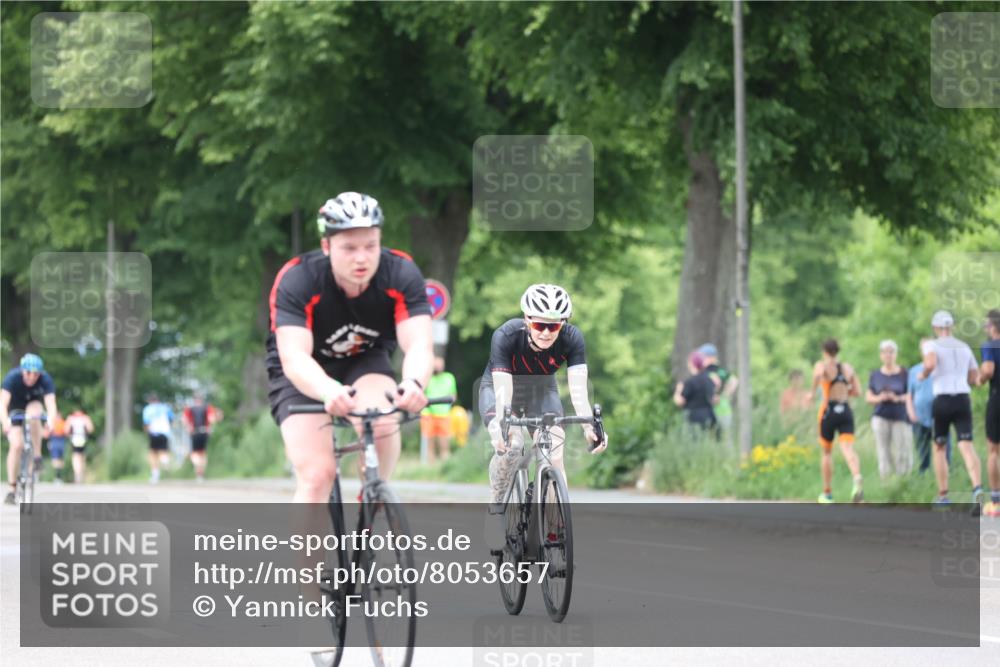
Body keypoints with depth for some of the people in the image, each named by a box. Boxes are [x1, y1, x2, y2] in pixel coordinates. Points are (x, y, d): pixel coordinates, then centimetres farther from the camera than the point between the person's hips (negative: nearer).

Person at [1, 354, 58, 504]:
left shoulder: (46, 380, -28)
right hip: (14, 409, -1)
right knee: (16, 445, -18)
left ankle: (37, 456, -21)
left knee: (33, 414, -36)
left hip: (33, 405, 1)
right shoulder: (12, 377, -31)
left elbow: (50, 403, -38)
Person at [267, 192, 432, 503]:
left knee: (383, 423, -31)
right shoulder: (296, 280, -30)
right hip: (303, 377, -2)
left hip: (366, 363, 2)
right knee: (317, 475, -20)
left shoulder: (402, 274, -23)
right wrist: (330, 393, -62)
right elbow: (294, 357, -40)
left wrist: (414, 383, -57)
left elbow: (419, 345, -33)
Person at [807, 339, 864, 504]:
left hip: (828, 411, -2)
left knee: (827, 452, 15)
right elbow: (857, 391, 10)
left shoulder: (822, 365, -1)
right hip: (846, 411, 2)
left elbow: (818, 374, -26)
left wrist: (812, 392, -13)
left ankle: (827, 493, 23)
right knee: (848, 449, -12)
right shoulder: (848, 368, 11)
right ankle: (857, 478, -42)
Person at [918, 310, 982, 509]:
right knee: (966, 446, -11)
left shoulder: (932, 345, 0)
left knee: (939, 448, 16)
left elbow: (930, 363, -22)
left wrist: (923, 374, -1)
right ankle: (977, 488, -34)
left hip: (942, 399, -2)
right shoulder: (965, 347, 15)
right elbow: (974, 378, 18)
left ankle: (943, 495, 17)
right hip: (963, 399, 2)